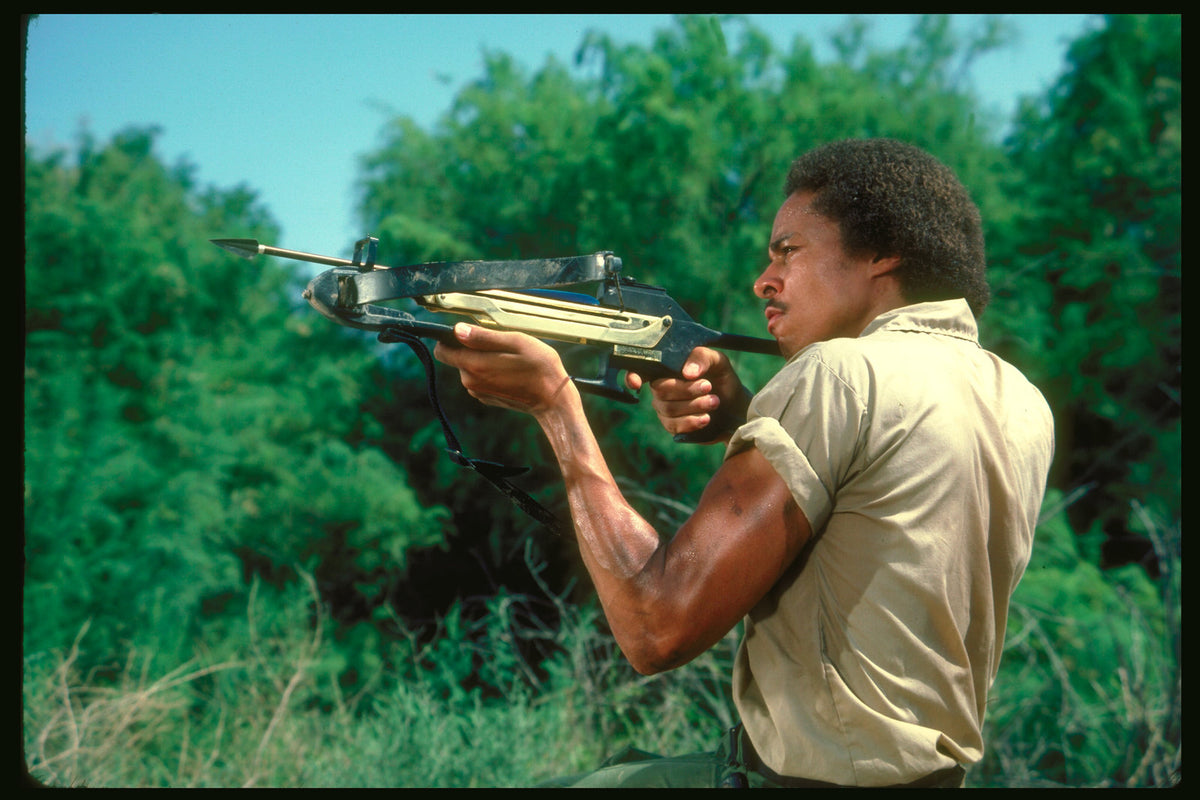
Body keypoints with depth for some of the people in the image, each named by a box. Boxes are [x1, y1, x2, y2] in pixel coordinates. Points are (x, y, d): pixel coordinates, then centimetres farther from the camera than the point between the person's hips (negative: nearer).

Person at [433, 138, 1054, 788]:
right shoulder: (1023, 409, 5)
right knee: (618, 767, 27)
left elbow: (659, 627, -21)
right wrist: (745, 421, 1)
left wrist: (556, 404, -11)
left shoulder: (844, 373, -19)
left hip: (799, 776, -9)